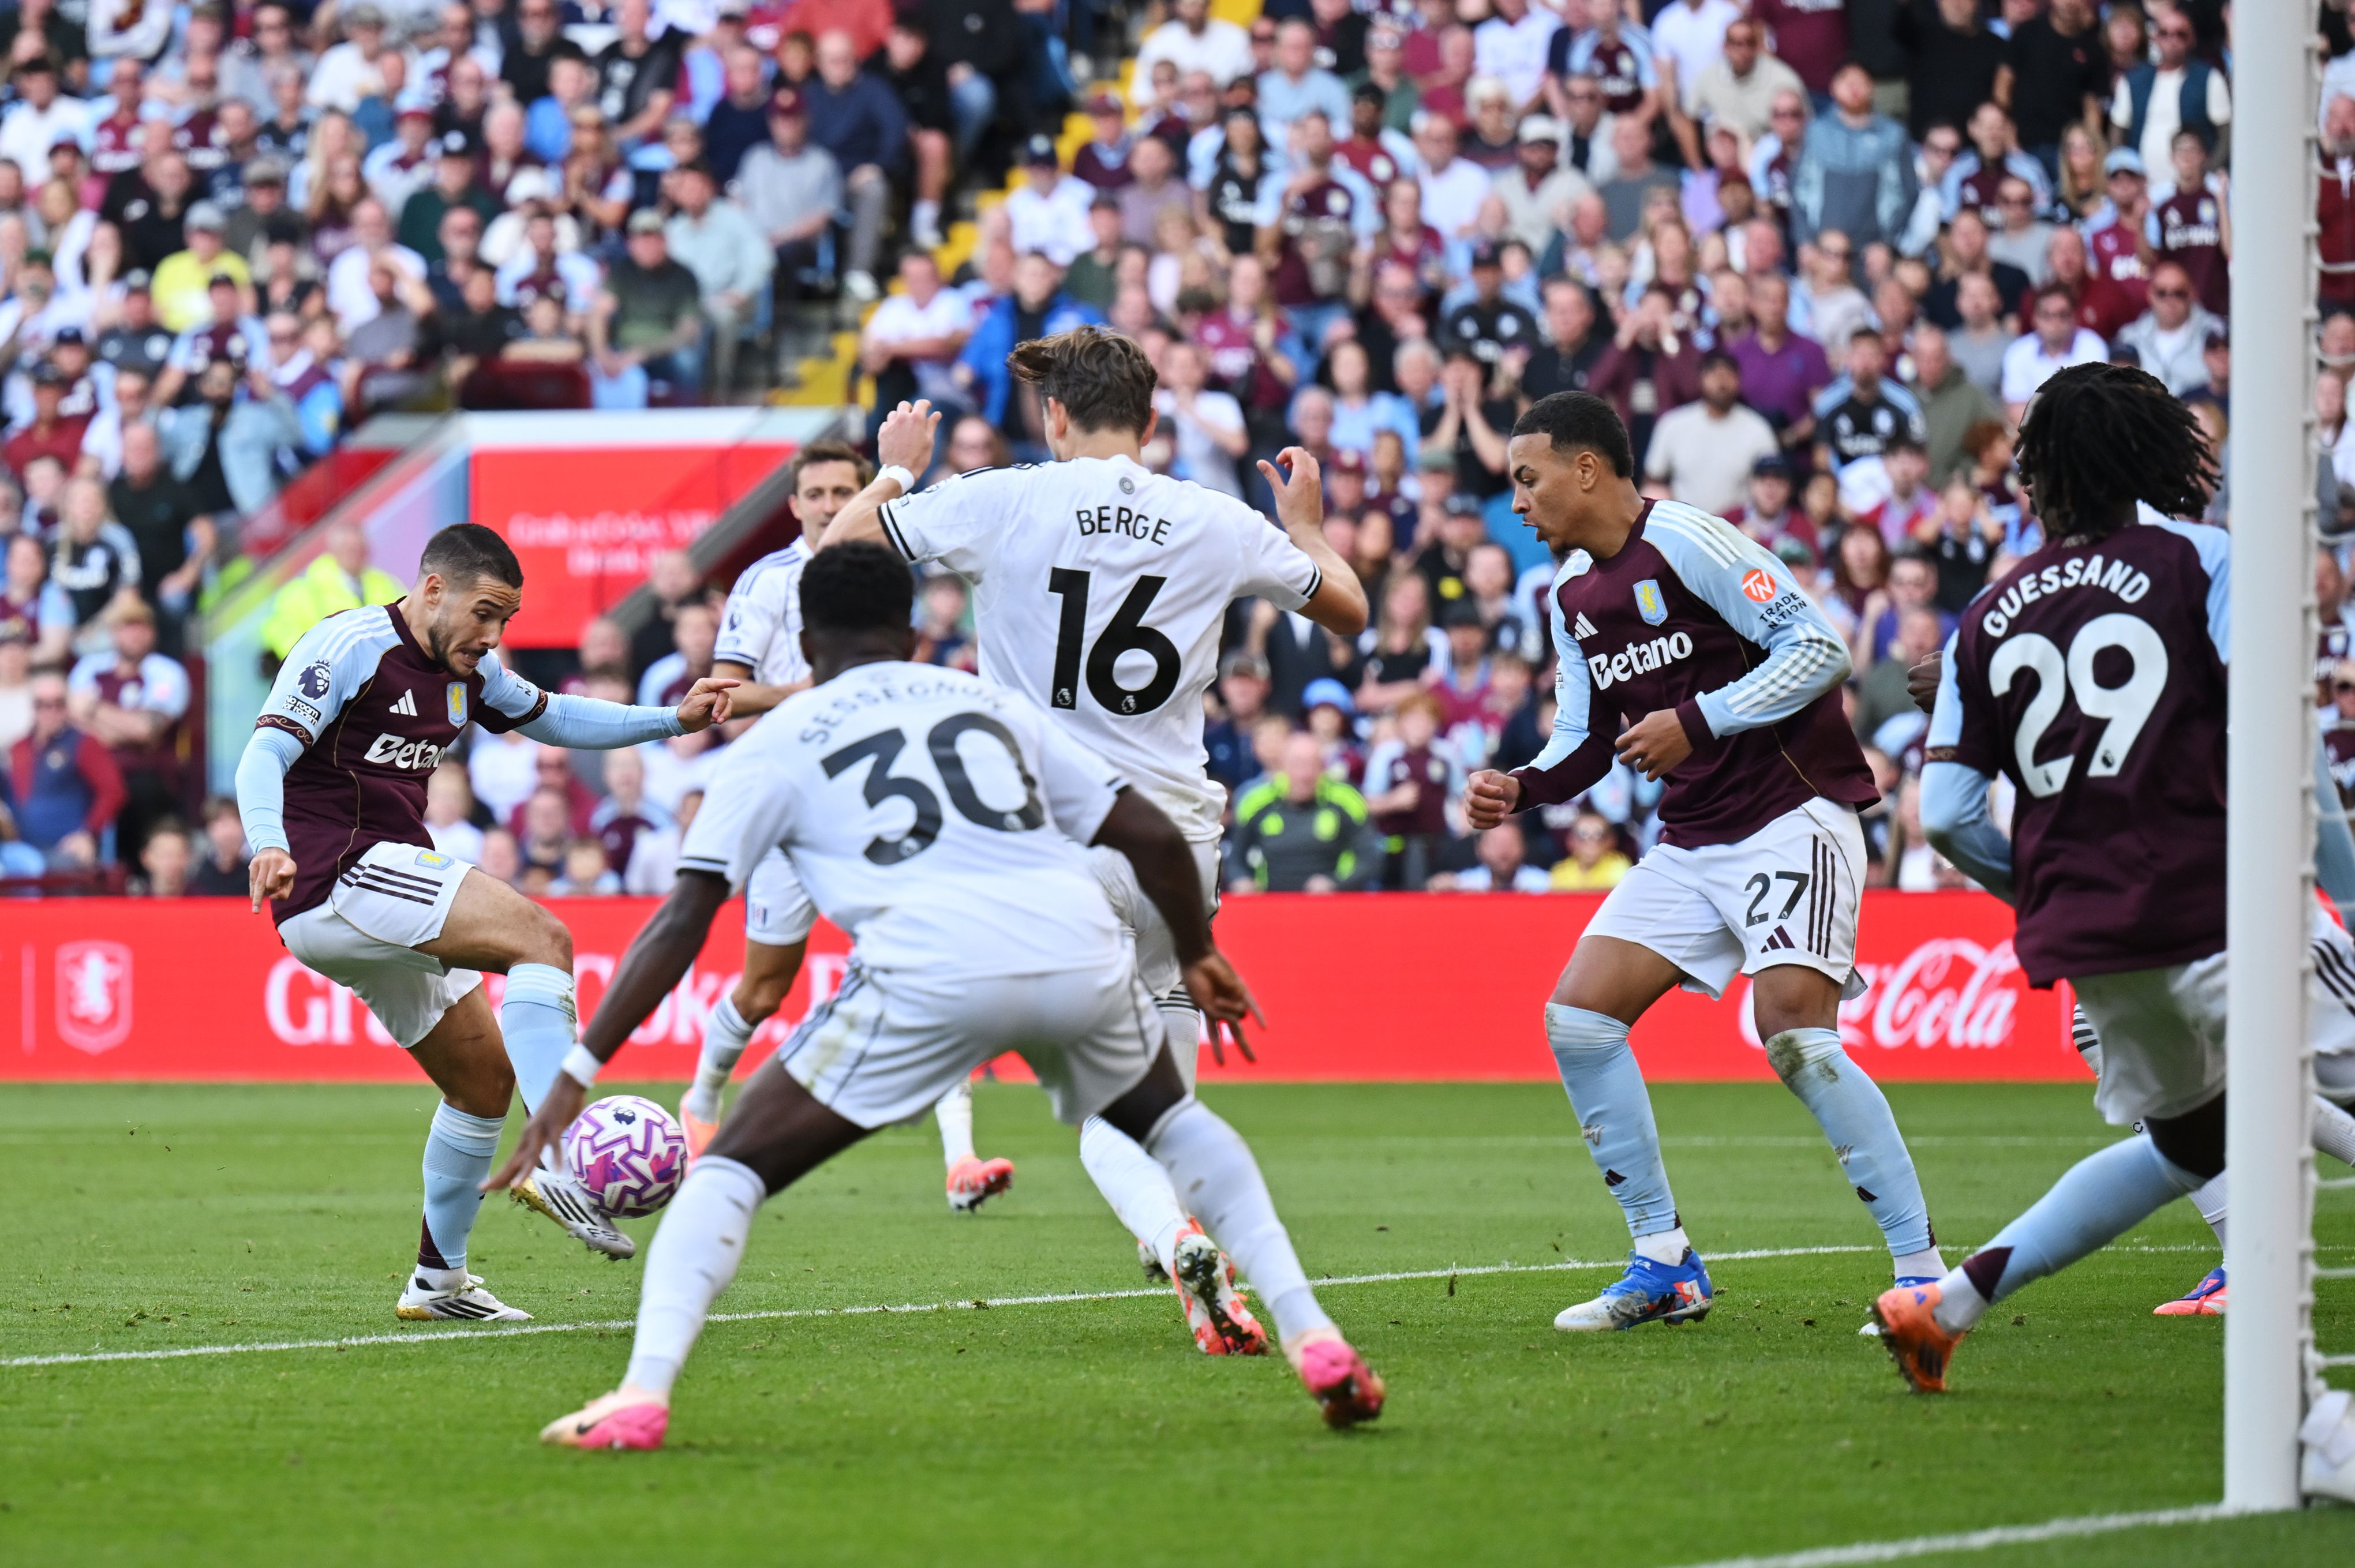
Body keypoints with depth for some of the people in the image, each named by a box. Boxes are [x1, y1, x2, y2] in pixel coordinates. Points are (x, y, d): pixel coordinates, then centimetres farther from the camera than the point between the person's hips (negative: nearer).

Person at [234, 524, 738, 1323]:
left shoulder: (467, 671, 15)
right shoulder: (352, 647, -11)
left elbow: (551, 717, 29)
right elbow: (265, 754, -18)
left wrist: (672, 720, 18)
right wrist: (269, 846, -37)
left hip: (381, 908, 10)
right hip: (340, 876, -10)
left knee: (485, 1076, 13)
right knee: (541, 937, -23)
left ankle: (437, 1281, 23)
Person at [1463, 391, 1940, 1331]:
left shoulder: (1687, 543, -13)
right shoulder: (1571, 597, 13)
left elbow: (1818, 647, -17)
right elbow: (1586, 741, 19)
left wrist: (1698, 721, -20)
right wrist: (1521, 789, -1)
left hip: (1793, 814, -9)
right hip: (1691, 846, 9)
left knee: (1794, 1033, -22)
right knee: (1576, 1018, -2)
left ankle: (1923, 1271, -15)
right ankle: (1664, 1264, 6)